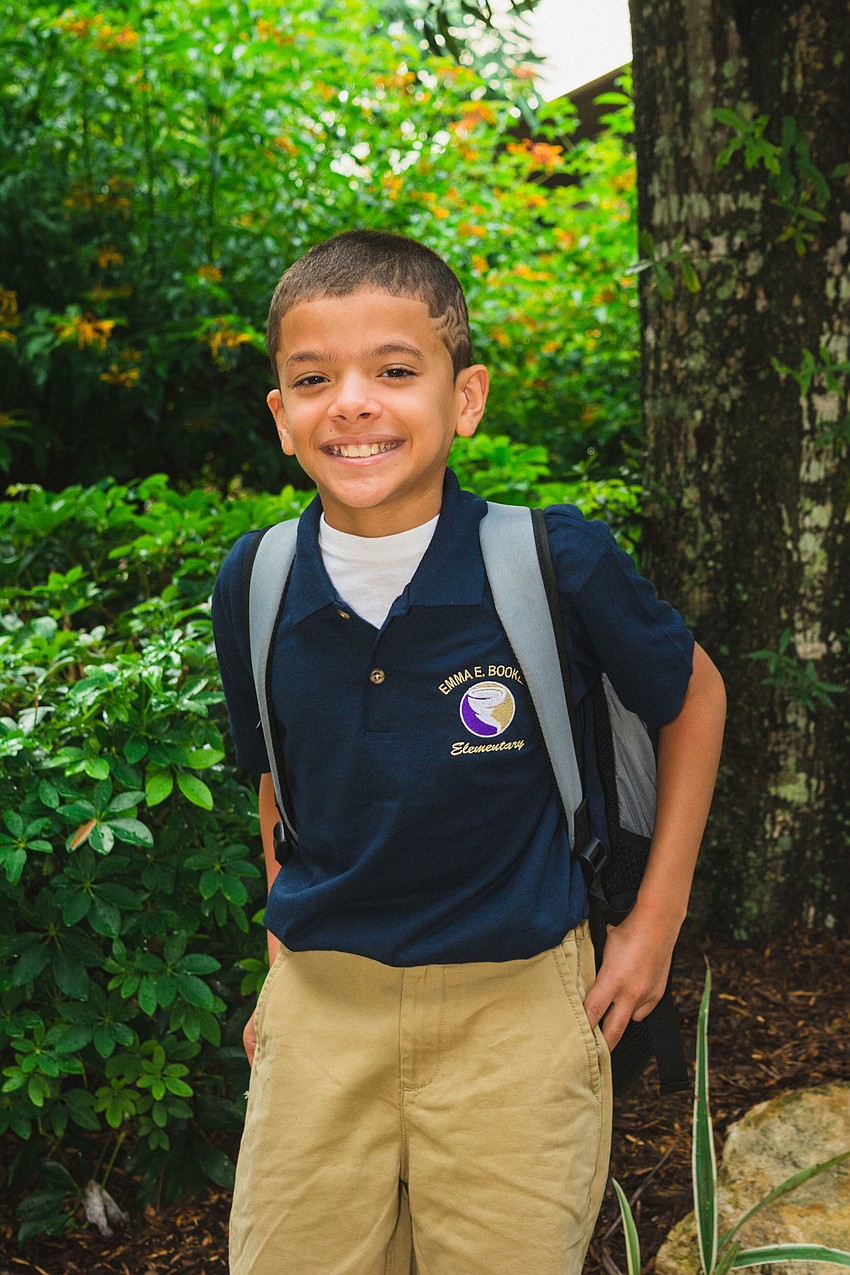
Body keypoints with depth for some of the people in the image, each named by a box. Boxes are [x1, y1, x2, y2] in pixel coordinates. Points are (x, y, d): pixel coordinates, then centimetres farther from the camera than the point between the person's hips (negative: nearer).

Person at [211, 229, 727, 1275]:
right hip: (320, 1002, 3)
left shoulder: (558, 564, -15)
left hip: (515, 1002, -2)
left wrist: (656, 924, 2)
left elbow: (693, 698, 2)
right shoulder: (251, 587, -6)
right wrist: (284, 954, 14)